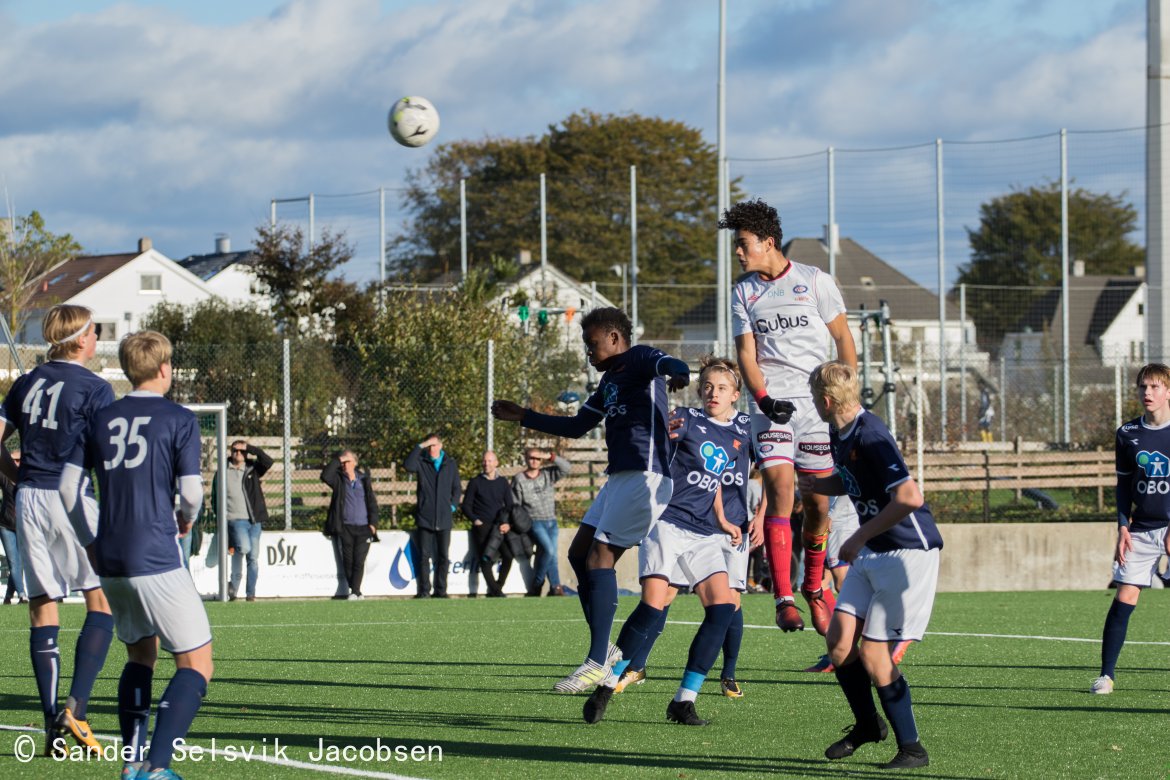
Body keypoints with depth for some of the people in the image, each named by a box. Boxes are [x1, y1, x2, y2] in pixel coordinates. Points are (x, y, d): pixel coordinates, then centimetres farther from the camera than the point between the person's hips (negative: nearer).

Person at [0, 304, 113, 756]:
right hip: (74, 499, -5)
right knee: (102, 601, 3)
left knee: (43, 608, 6)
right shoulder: (94, 388, -5)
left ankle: (53, 726, 3)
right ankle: (76, 707, -12)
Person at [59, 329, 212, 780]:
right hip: (157, 561, -6)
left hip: (111, 562, 6)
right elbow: (191, 492, -9)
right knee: (196, 665, -3)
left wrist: (89, 542, 20)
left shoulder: (101, 419, 10)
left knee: (140, 656, 23)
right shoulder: (179, 420, -4)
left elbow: (68, 486, 9)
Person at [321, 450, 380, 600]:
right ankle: (356, 593, 8)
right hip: (345, 528, 0)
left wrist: (373, 523, 2)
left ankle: (355, 592, -10)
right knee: (348, 561, -1)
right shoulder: (339, 479, 7)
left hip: (363, 528, 0)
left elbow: (372, 502, 12)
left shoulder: (363, 479, 11)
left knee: (359, 561, -9)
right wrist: (337, 460, -11)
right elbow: (325, 476, -15)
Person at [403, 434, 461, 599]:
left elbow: (457, 488, 16)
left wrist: (452, 506, 3)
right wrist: (420, 446, -16)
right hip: (425, 517, -2)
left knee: (443, 557, 3)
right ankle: (424, 590, 2)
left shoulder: (450, 464, 10)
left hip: (444, 518, 2)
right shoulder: (421, 462, 4)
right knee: (424, 556, -2)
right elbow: (408, 466, -18)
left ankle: (441, 590, 8)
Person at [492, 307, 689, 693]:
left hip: (645, 474, -10)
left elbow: (665, 362, -29)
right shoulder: (610, 380, 24)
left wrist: (678, 372, -54)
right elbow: (577, 426, 34)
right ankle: (604, 648, 16)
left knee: (599, 559, -12)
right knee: (579, 553, 11)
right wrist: (523, 417, 35)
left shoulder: (639, 359, -5)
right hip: (620, 475, 10)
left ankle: (597, 663, -10)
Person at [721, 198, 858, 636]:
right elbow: (746, 352, 4)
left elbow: (843, 339, 7)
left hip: (816, 402, -1)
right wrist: (763, 398, -13)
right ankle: (783, 600, -15)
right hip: (770, 404, 1)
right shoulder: (743, 292, 9)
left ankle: (813, 587, 24)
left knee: (819, 504, 1)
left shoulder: (814, 282, 2)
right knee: (779, 493, -14)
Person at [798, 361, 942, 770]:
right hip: (870, 553, 9)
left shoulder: (871, 437, -23)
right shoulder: (840, 435, 7)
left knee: (872, 653, -9)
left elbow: (909, 497, -30)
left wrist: (860, 537, -20)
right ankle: (867, 725, 26)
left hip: (908, 552, -9)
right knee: (840, 641, 3)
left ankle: (911, 748, 3)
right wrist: (818, 484, 5)